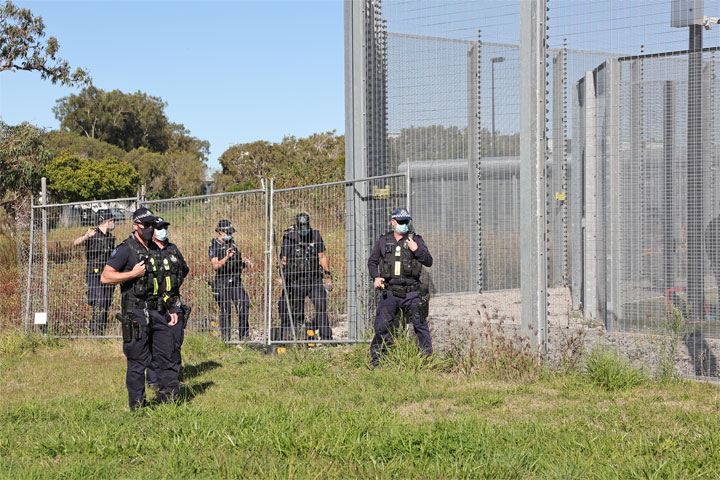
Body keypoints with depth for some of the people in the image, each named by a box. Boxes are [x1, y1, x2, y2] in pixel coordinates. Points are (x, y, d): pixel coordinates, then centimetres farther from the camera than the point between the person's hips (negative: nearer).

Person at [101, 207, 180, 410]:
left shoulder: (156, 250, 16)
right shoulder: (125, 249, -6)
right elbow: (105, 277, -11)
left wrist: (169, 310, 17)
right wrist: (133, 274, -16)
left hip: (158, 312, 7)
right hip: (136, 313, -7)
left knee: (166, 358, 7)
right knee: (137, 363, -1)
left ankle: (170, 402, 15)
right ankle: (137, 407, 8)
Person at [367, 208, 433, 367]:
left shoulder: (416, 239, 5)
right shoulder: (383, 241, 9)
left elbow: (429, 262, 2)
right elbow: (372, 261, 17)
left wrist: (417, 250, -13)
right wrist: (375, 277, 0)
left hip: (411, 293, -1)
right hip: (389, 292, 1)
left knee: (420, 324, -2)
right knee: (382, 326, 1)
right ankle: (375, 359, 12)